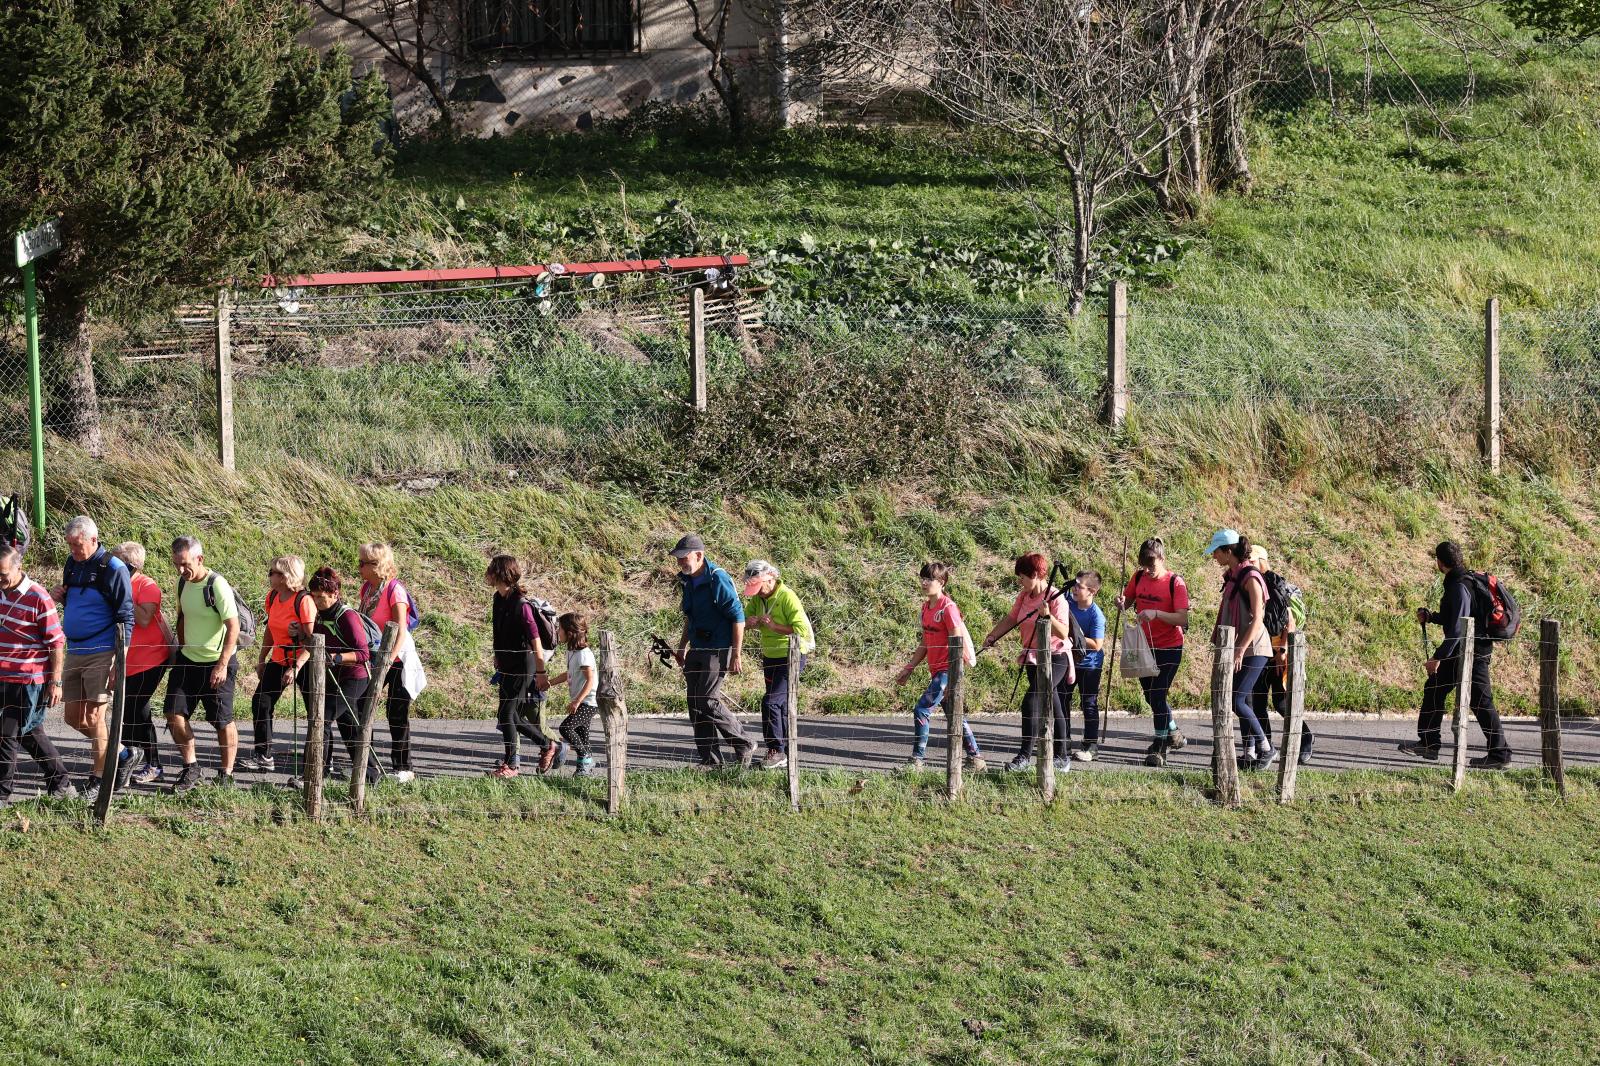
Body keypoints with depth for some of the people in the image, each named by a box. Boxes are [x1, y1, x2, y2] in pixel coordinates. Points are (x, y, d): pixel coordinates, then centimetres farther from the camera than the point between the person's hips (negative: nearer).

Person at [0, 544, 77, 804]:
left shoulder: (38, 599, -15)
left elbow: (56, 643, -12)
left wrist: (55, 682, -14)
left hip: (29, 681, -8)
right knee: (30, 734, 15)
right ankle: (60, 785, 26)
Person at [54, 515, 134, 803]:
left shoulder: (113, 569, -11)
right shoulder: (72, 564, 10)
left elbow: (125, 617, -11)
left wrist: (119, 660, -18)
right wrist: (61, 598, 1)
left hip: (101, 655, -8)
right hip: (74, 652, 8)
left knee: (94, 718, -6)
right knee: (74, 717, 9)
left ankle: (97, 781, 3)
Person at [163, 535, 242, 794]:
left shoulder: (217, 586, -19)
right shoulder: (183, 582, 3)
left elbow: (233, 627, -20)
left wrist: (222, 665, -23)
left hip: (216, 663, -6)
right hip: (187, 660, 6)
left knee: (222, 721, 0)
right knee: (174, 713, -2)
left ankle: (226, 774, 14)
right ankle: (190, 769, 12)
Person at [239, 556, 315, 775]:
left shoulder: (303, 600, -21)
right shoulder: (273, 598, 3)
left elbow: (312, 640, -23)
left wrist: (296, 668, -28)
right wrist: (261, 659, 17)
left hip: (303, 663, -7)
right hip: (278, 660, 7)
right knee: (260, 703, -1)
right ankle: (264, 756, 6)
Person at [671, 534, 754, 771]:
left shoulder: (718, 580, -17)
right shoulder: (688, 581, 10)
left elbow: (738, 618, -17)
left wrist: (736, 655, -19)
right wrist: (682, 646, 23)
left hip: (718, 651, -9)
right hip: (697, 650, 9)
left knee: (707, 700, -13)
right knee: (695, 704, 5)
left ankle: (744, 746, 2)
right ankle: (710, 759, 11)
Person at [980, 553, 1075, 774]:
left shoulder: (1056, 598, -16)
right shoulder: (1023, 596, 6)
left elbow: (1063, 633, -22)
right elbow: (1011, 619, 16)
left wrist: (1048, 616, -36)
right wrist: (992, 637, 5)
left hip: (1055, 658, -8)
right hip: (1033, 658, 8)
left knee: (1032, 701, -20)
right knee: (1051, 708, 14)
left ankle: (1025, 755, -19)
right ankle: (1061, 757, 22)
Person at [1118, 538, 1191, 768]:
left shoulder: (1175, 583, -15)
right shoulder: (1139, 578, 2)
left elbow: (1183, 619, -21)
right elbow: (1128, 602, 15)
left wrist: (1156, 613, -34)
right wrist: (1122, 603, -9)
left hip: (1168, 648, -7)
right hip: (1144, 646, 7)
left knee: (1158, 696, -11)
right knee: (1151, 695, 17)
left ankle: (1160, 748, -3)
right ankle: (1173, 734, 37)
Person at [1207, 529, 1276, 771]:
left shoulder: (1250, 578, -14)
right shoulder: (1232, 577, 12)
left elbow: (1257, 619, -19)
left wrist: (1241, 650, -24)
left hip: (1253, 649, -9)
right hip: (1237, 649, 9)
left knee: (1236, 701, -12)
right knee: (1244, 702, 8)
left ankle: (1267, 748, -3)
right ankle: (1250, 754, 12)